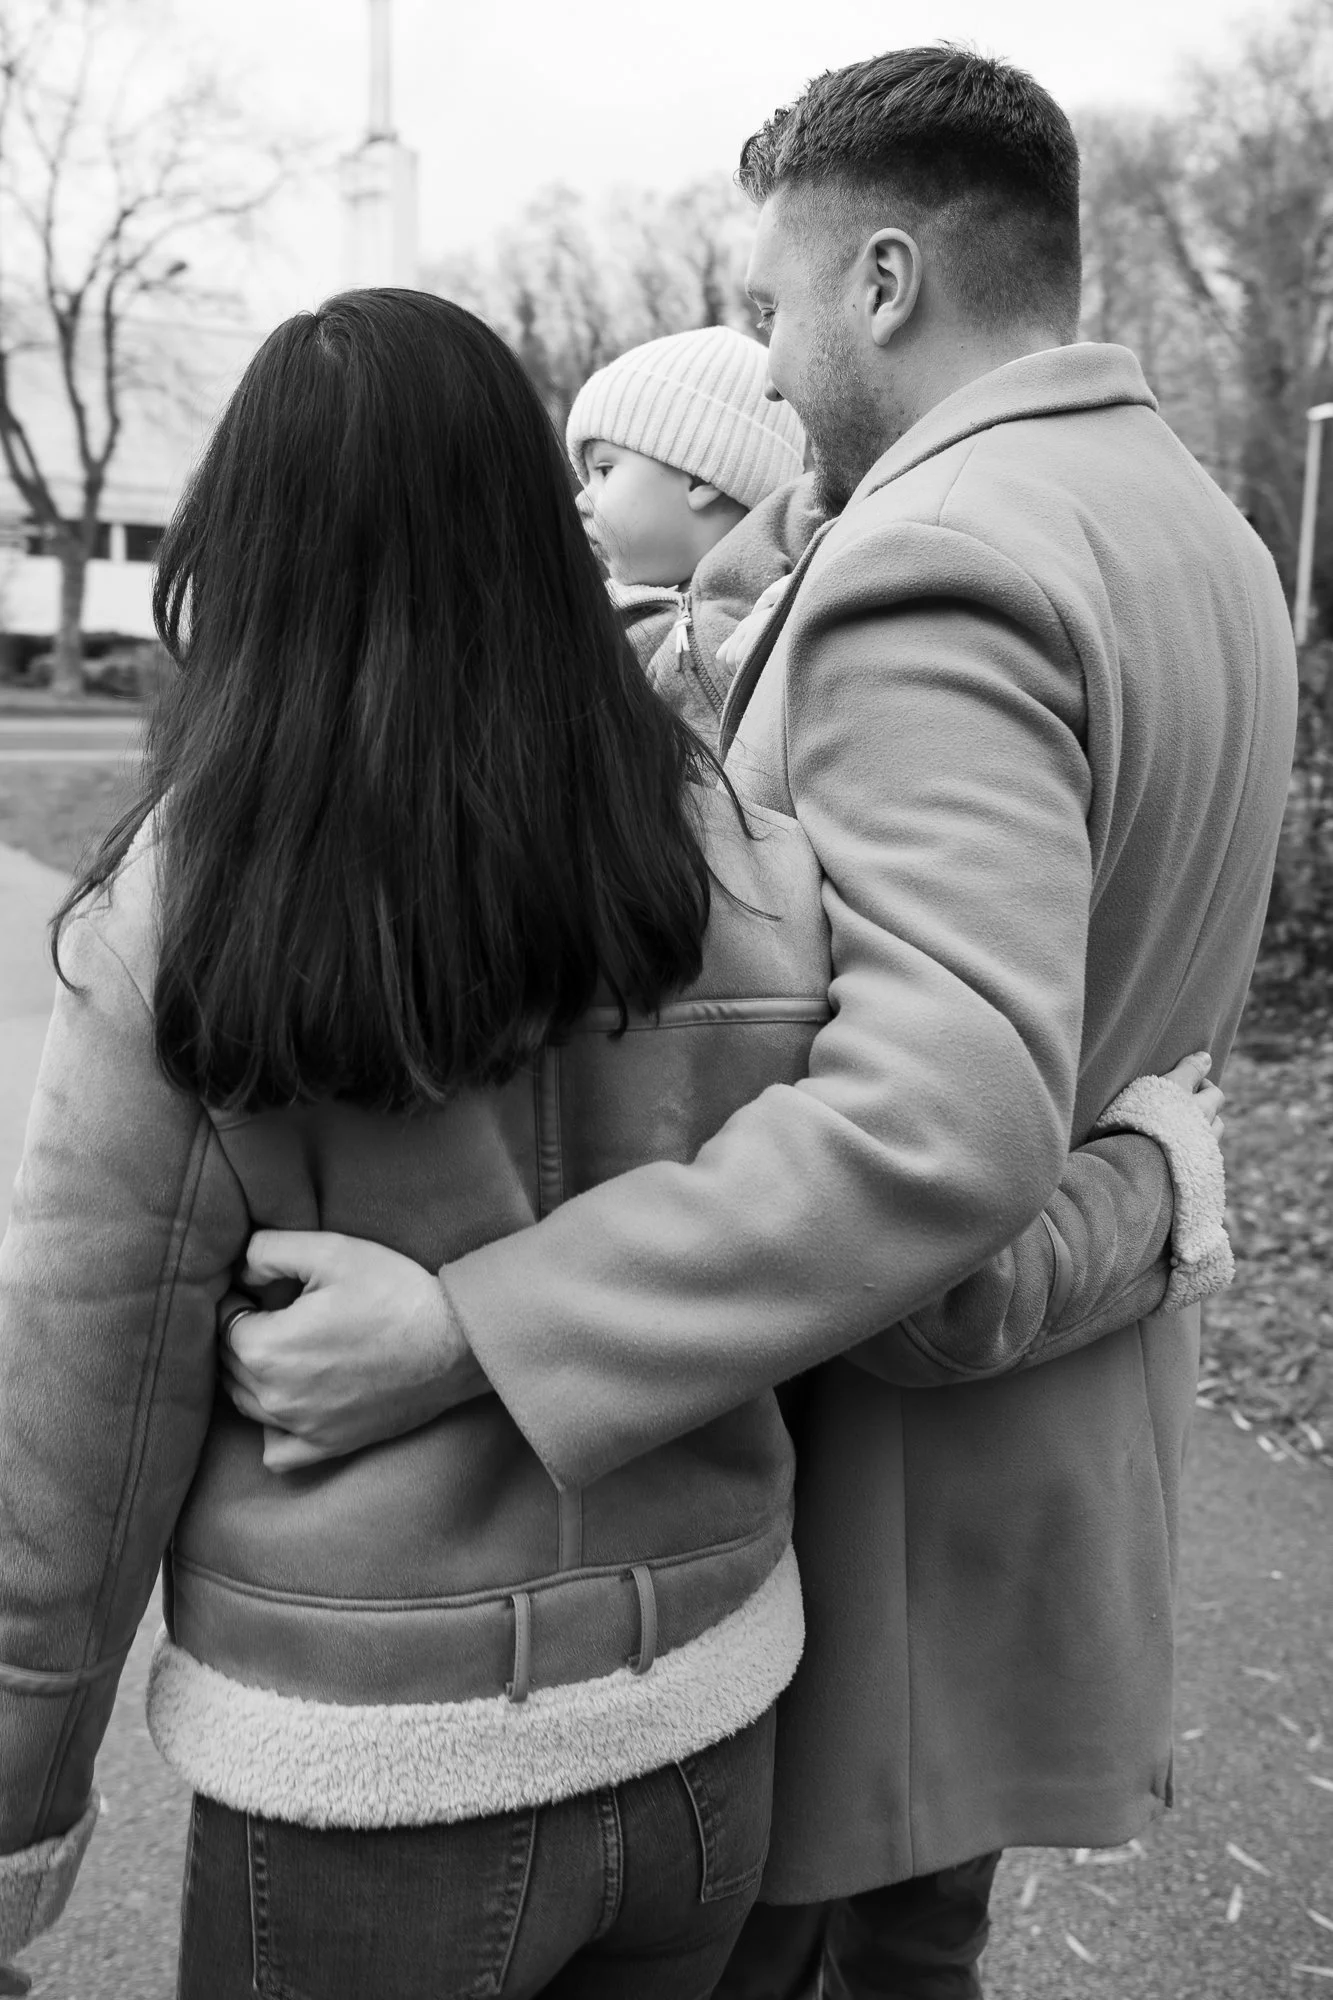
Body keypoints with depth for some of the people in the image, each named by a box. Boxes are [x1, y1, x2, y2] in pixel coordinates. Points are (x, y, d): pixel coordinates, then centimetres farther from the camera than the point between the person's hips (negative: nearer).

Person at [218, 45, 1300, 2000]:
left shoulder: (934, 566, -23)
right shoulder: (1209, 535, 7)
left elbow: (947, 1122, -36)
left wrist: (453, 1330, -36)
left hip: (875, 1446, -9)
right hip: (1074, 1413, 9)